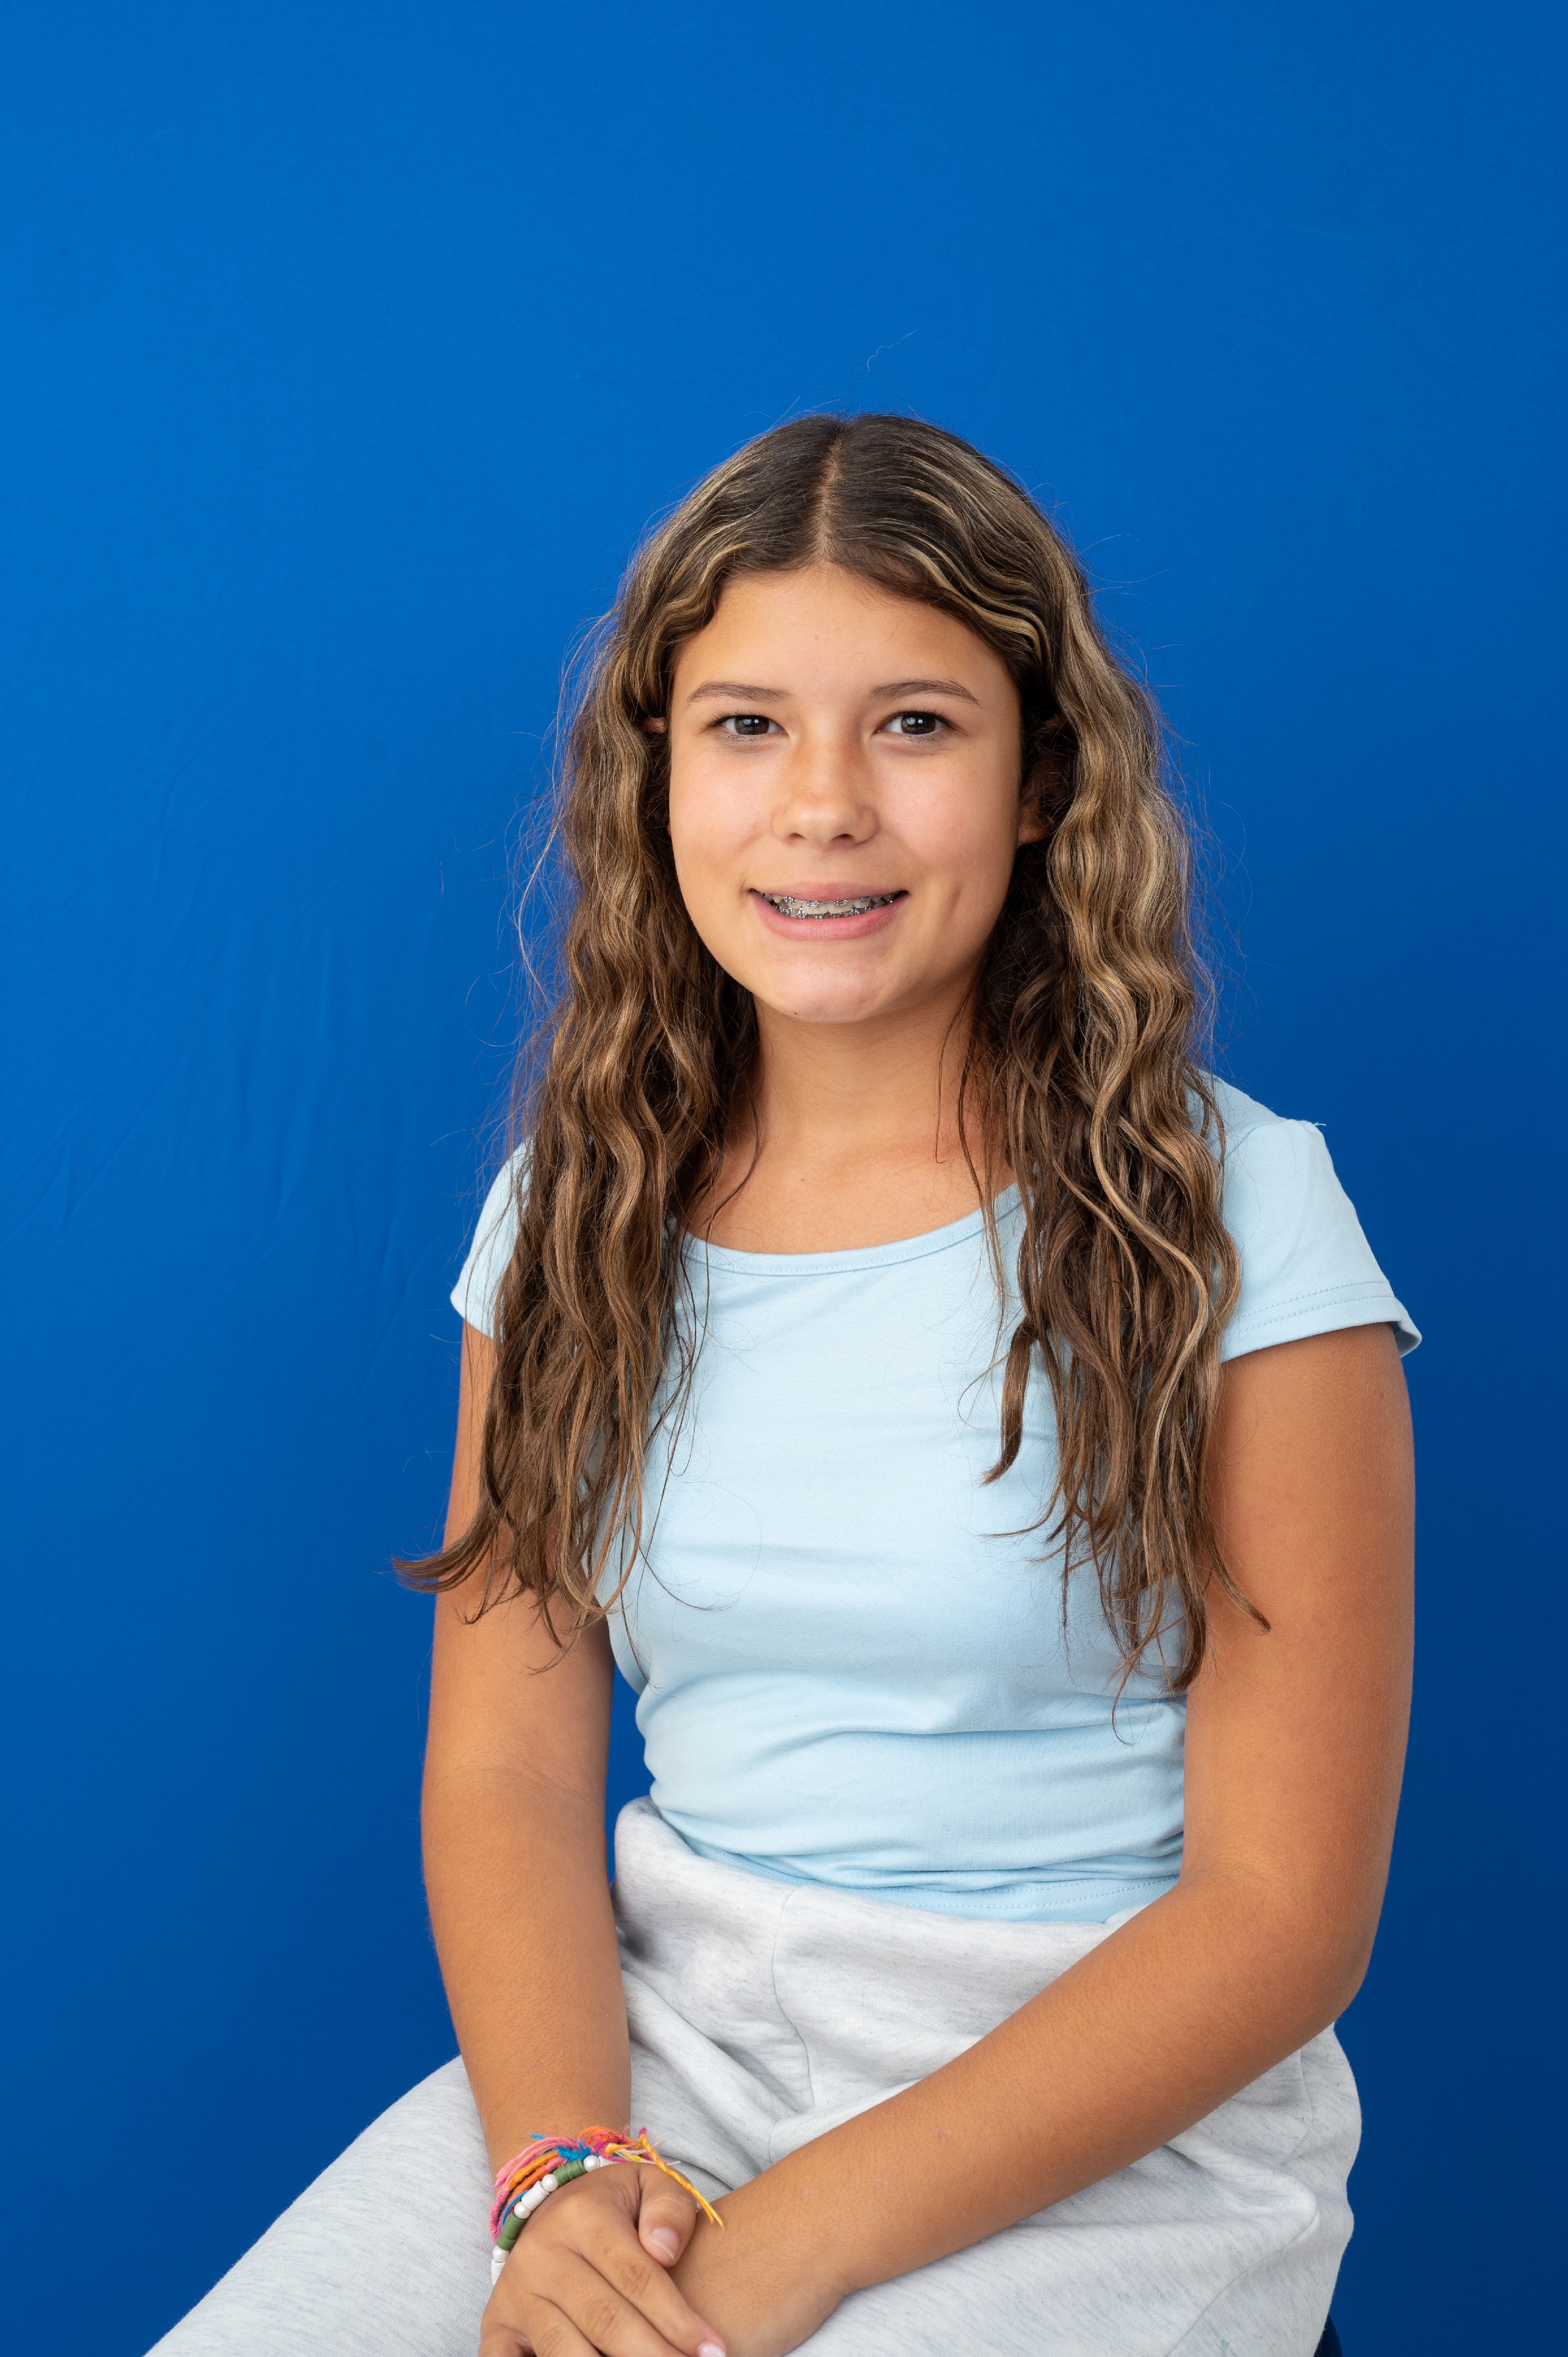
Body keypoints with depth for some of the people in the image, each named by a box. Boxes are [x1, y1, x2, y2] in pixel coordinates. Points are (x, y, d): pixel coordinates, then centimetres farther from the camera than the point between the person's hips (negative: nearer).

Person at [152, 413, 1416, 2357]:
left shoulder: (1228, 1216, -8)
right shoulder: (575, 1203, 4)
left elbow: (1284, 1904, -9)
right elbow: (505, 1768, 3)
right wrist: (560, 2162, -15)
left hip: (1108, 2120, -2)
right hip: (652, 2033, 3)